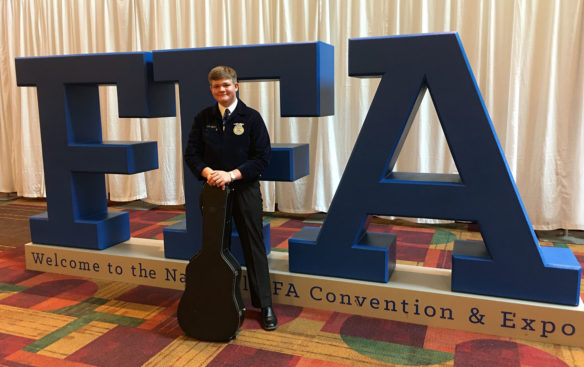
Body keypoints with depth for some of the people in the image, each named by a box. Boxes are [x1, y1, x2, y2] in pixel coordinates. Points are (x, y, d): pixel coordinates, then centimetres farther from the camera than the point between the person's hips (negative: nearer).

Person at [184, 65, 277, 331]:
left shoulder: (251, 117, -4)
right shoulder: (203, 118, 5)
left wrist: (232, 174, -19)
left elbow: (263, 156, -9)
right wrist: (207, 172, -16)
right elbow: (191, 153, 4)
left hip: (245, 189, -3)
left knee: (253, 247, 2)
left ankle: (264, 305, 12)